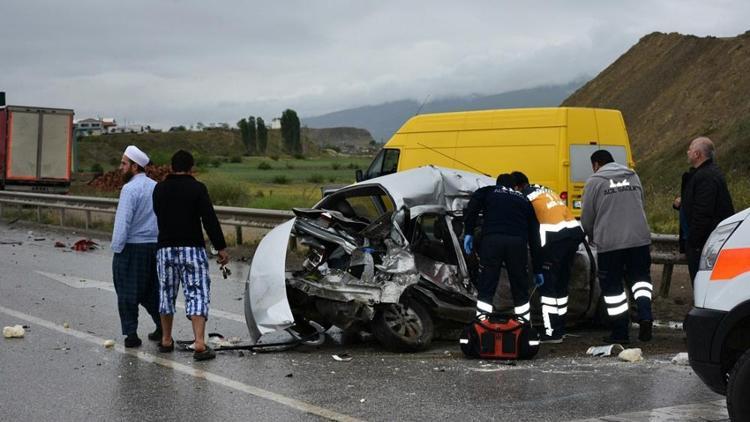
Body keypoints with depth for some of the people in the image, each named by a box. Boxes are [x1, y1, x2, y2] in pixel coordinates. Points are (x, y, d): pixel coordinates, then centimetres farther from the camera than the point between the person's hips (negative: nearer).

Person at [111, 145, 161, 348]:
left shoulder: (130, 189, -13)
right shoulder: (156, 187, 9)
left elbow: (123, 222, -17)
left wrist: (116, 248, -11)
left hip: (131, 247, -7)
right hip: (154, 246, 7)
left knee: (127, 293, 1)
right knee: (151, 291, 17)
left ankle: (131, 334, 0)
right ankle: (162, 327, 18)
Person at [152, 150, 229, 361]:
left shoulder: (159, 189, 6)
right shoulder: (197, 188, -8)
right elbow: (210, 220, -12)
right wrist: (221, 247, -9)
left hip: (165, 249, 4)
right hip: (192, 249, -4)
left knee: (166, 294, 17)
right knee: (197, 294, -5)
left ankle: (166, 340, 24)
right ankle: (200, 344, -16)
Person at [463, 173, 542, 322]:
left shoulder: (488, 191, 25)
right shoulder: (524, 200, 30)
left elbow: (473, 205, 1)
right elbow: (534, 236, 28)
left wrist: (468, 232, 4)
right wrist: (537, 269, 30)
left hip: (492, 239, -2)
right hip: (517, 242, 2)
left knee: (486, 290, 6)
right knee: (521, 292, 14)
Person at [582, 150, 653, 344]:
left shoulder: (595, 181, -2)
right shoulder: (633, 177, 14)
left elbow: (587, 218, 1)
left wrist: (592, 237, 20)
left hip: (609, 242, -4)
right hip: (639, 239, 4)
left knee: (612, 286, 6)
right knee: (640, 277, 19)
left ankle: (620, 332, 9)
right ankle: (645, 317, -3)